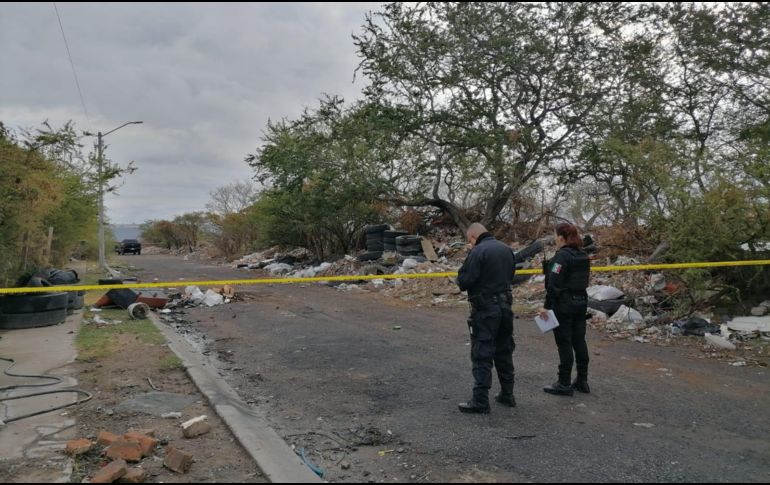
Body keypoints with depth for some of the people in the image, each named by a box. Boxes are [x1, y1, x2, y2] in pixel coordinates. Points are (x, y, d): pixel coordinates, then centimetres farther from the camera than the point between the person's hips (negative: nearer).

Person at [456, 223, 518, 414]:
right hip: (505, 305, 7)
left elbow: (464, 281, -18)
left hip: (484, 309, -7)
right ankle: (507, 394, 28)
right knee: (504, 351, 18)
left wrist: (460, 280, 2)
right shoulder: (507, 250, 7)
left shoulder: (478, 252, -16)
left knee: (482, 355, -1)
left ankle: (481, 401, 1)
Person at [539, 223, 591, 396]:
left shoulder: (562, 256, -16)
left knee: (564, 343, -2)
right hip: (581, 302, 8)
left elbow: (554, 284, -20)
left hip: (563, 304, -8)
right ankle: (582, 381, 22)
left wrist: (546, 306, -16)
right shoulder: (583, 256, 10)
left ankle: (564, 384, 5)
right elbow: (583, 280, 14)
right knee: (579, 341, 13)